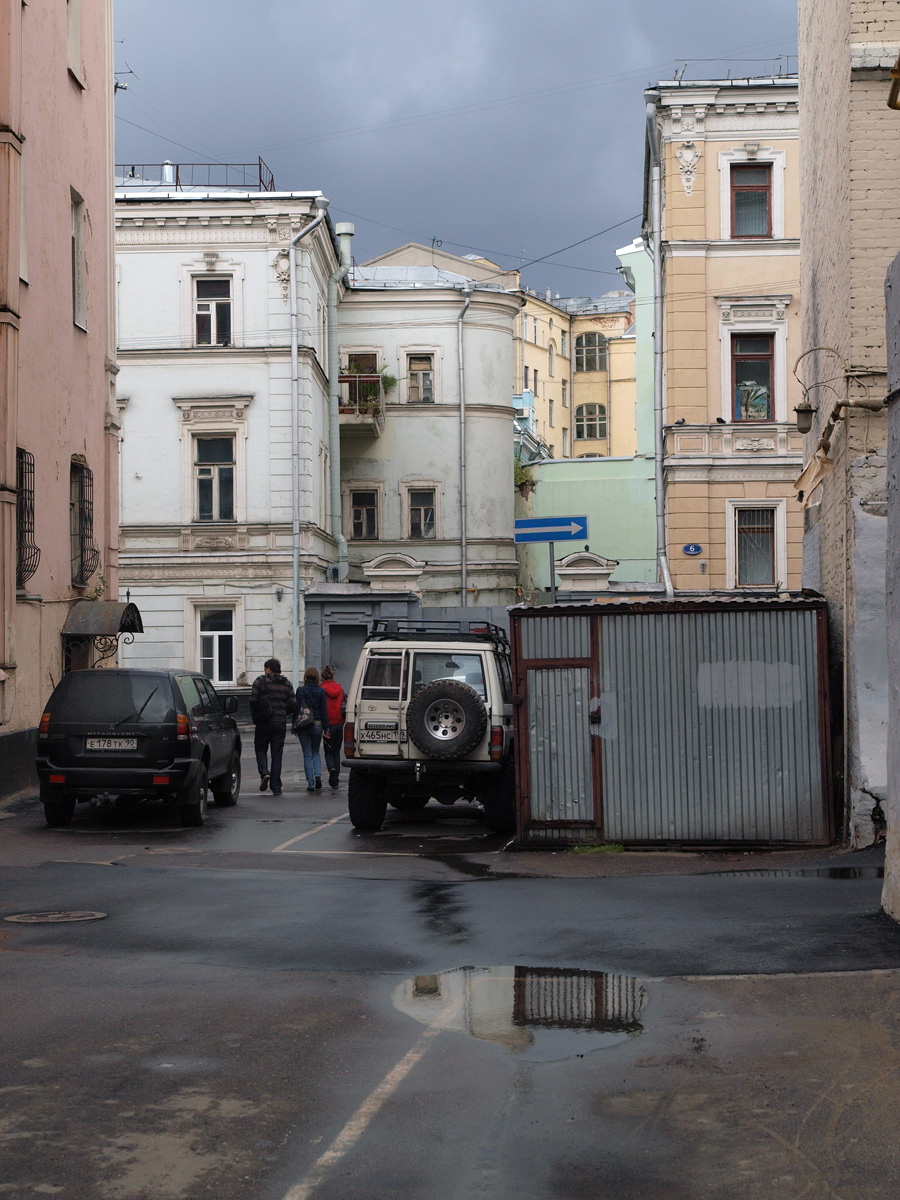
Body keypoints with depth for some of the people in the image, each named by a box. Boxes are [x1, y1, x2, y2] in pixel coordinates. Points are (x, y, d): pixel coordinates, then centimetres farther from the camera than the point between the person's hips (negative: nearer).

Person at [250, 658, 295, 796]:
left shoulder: (260, 681, -3)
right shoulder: (287, 684, 7)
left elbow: (253, 701, -9)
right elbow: (293, 705, 2)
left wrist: (255, 717, 6)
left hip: (263, 723, -3)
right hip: (280, 723, 3)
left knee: (260, 749, 13)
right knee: (277, 754, 5)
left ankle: (264, 773, -12)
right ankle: (276, 787, 3)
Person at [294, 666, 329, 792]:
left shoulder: (300, 690, -5)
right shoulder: (320, 691, -2)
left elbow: (296, 709, -5)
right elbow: (324, 710, -2)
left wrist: (294, 726, 2)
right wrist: (325, 727, 3)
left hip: (303, 726, -1)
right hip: (317, 725, 1)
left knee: (307, 755, 4)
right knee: (315, 753, 17)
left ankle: (310, 783, 1)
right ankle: (318, 775, -8)